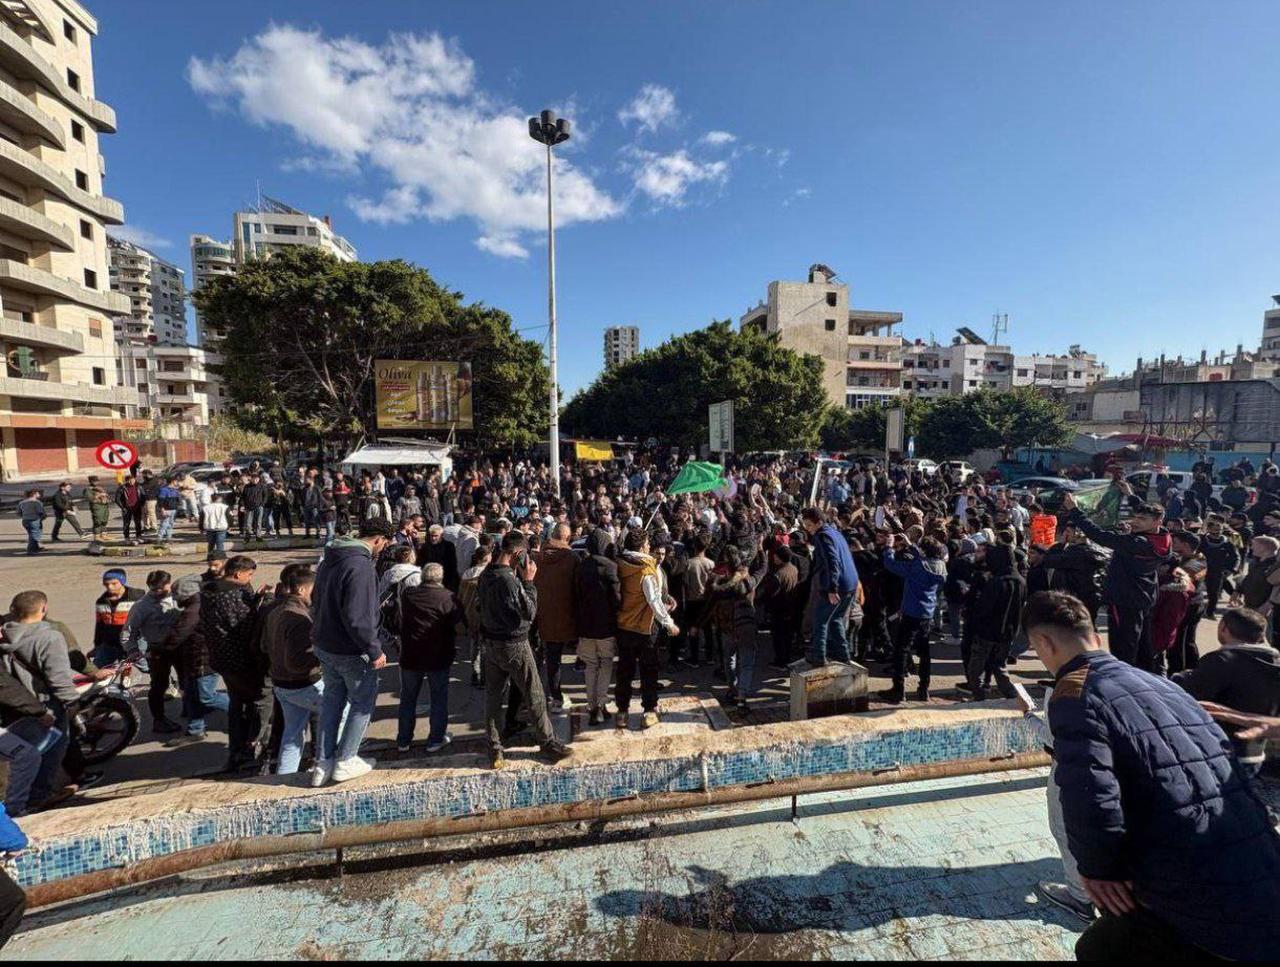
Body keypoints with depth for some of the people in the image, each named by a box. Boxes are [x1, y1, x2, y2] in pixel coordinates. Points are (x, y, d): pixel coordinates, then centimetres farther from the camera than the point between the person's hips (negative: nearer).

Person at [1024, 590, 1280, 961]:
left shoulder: (1075, 693, -15)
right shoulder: (1160, 683, 11)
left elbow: (1091, 802, -24)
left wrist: (1097, 869, -4)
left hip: (1209, 908, -7)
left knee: (1098, 949, 14)